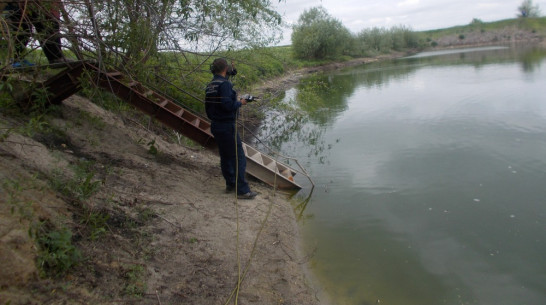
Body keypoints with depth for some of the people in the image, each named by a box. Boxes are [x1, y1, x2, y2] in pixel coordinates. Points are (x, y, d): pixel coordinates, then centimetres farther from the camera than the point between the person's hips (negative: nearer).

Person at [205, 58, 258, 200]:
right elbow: (227, 105, -26)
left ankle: (230, 184, 28)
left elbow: (208, 107, 15)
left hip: (215, 126, 9)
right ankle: (242, 190, -2)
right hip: (227, 126, -9)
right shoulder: (225, 84, -17)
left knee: (225, 156, 18)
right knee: (238, 158, -4)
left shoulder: (210, 86, 11)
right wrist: (240, 103, -8)